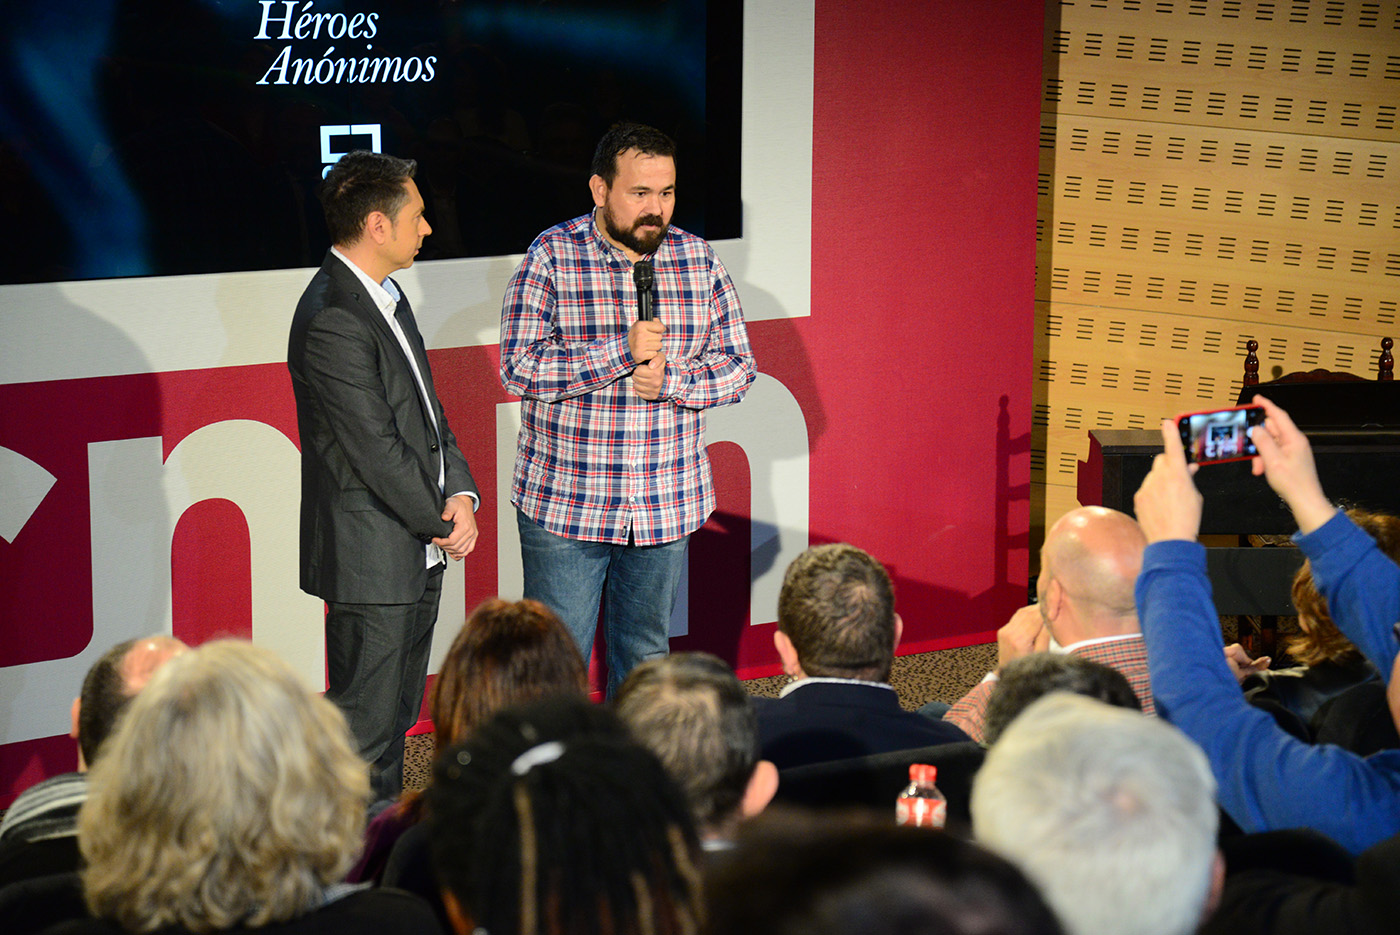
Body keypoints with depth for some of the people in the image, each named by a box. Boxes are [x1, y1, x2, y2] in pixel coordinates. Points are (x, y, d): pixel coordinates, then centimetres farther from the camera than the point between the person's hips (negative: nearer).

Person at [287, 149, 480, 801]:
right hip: (372, 559, -10)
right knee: (366, 728, -2)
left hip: (418, 550, 10)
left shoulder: (386, 296, 11)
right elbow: (375, 448, -21)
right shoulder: (331, 320, -21)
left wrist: (460, 492, -1)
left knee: (397, 713, 18)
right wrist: (441, 524, -11)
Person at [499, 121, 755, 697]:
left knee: (645, 660, 15)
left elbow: (738, 366, 5)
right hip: (564, 502, -3)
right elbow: (519, 367, -15)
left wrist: (670, 378, -14)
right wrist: (624, 351, -23)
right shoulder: (551, 257, -8)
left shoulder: (696, 259, 3)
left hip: (667, 507, 3)